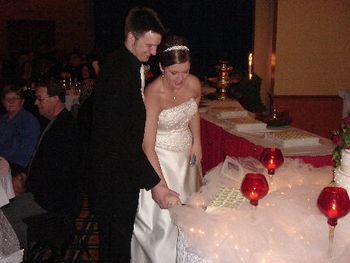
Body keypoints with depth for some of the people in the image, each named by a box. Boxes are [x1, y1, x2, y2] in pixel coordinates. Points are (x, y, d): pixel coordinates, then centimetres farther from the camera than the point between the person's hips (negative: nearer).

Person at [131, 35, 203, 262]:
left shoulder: (194, 84, -11)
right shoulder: (153, 95, -28)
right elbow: (148, 146, -28)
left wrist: (197, 143, 2)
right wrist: (162, 186, -31)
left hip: (186, 154, 6)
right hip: (160, 158, -6)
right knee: (164, 216, -4)